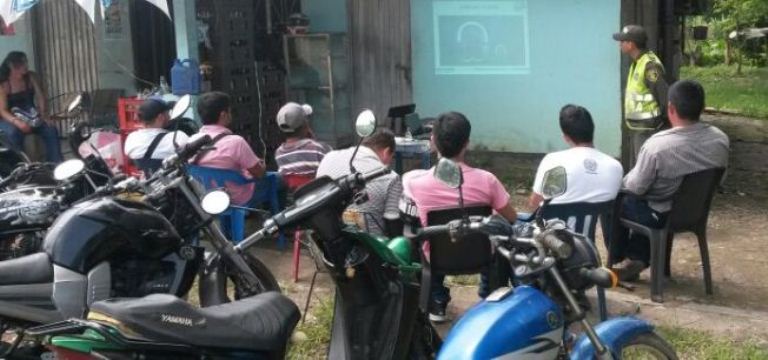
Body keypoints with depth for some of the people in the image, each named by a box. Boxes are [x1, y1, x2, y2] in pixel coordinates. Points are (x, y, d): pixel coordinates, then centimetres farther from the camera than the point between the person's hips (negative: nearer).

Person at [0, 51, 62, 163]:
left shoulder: (30, 77, -3)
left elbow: (40, 96, -4)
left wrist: (43, 114, -21)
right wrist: (17, 122, -40)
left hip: (31, 116, 4)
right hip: (10, 119, -4)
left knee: (51, 130, -19)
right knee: (14, 132, -36)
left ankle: (56, 164, -13)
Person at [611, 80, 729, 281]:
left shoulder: (657, 145, -30)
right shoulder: (721, 140, -13)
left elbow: (635, 188, -18)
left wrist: (625, 180, 4)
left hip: (660, 216, -5)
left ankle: (621, 259, 32)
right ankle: (637, 259, 31)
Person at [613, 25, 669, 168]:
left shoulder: (650, 65, -20)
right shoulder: (636, 63, 10)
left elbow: (664, 95, -21)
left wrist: (663, 120, -14)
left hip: (647, 128, -10)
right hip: (636, 127, 10)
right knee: (635, 168, 19)